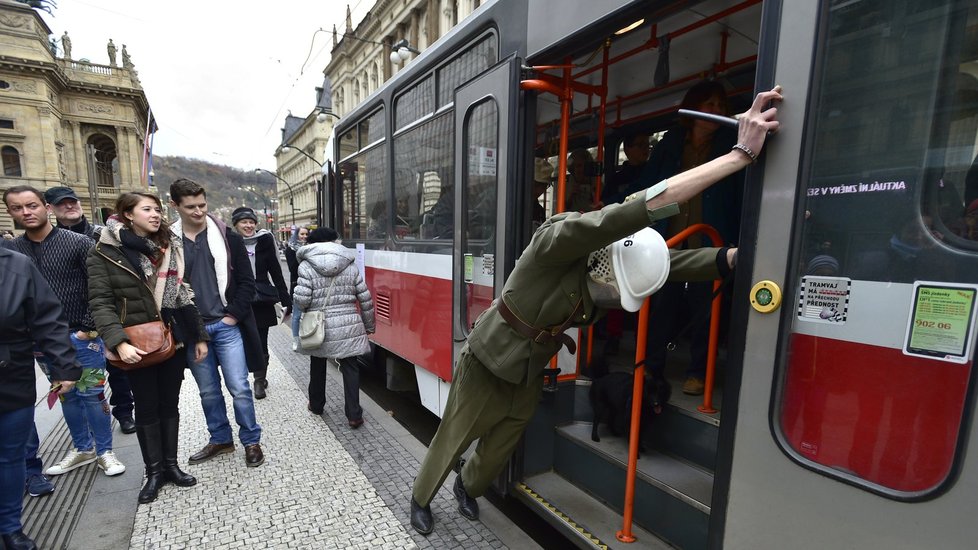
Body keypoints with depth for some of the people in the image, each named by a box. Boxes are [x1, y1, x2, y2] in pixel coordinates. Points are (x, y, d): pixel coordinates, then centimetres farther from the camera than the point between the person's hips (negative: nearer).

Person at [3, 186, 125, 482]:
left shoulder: (79, 243, -8)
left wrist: (88, 329, -12)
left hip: (80, 336, -4)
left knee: (92, 394, 4)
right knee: (67, 396, 16)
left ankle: (104, 451, 19)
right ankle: (82, 448, 32)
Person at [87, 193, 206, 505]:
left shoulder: (169, 249, 8)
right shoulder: (104, 253, -5)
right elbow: (101, 303, -11)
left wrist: (199, 336, 6)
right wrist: (119, 342, -25)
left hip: (175, 340, 3)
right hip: (139, 345, -3)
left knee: (170, 405, 13)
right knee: (146, 408, 9)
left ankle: (171, 465, 27)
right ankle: (154, 471, 25)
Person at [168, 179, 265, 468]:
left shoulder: (227, 237, -2)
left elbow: (246, 281, -2)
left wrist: (233, 315, -8)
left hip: (227, 325, -2)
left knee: (239, 388, 1)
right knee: (208, 391, 15)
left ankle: (251, 441, 18)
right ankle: (220, 439, 33)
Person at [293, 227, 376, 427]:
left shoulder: (306, 266, -6)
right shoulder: (351, 265, 1)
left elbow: (301, 300, -14)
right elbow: (365, 298, 1)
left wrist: (311, 308, 11)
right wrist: (369, 325, 12)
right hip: (348, 325, 1)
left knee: (317, 366, 21)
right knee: (350, 367, 7)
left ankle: (316, 405, 39)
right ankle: (354, 415, 7)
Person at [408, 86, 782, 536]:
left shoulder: (620, 254, -11)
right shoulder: (559, 238, -34)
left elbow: (680, 261, -15)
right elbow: (643, 207, -46)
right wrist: (741, 154, -43)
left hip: (531, 373, 6)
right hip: (487, 363, -6)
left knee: (501, 444, 23)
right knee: (451, 439, 14)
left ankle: (468, 487, 54)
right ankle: (420, 500, 44)